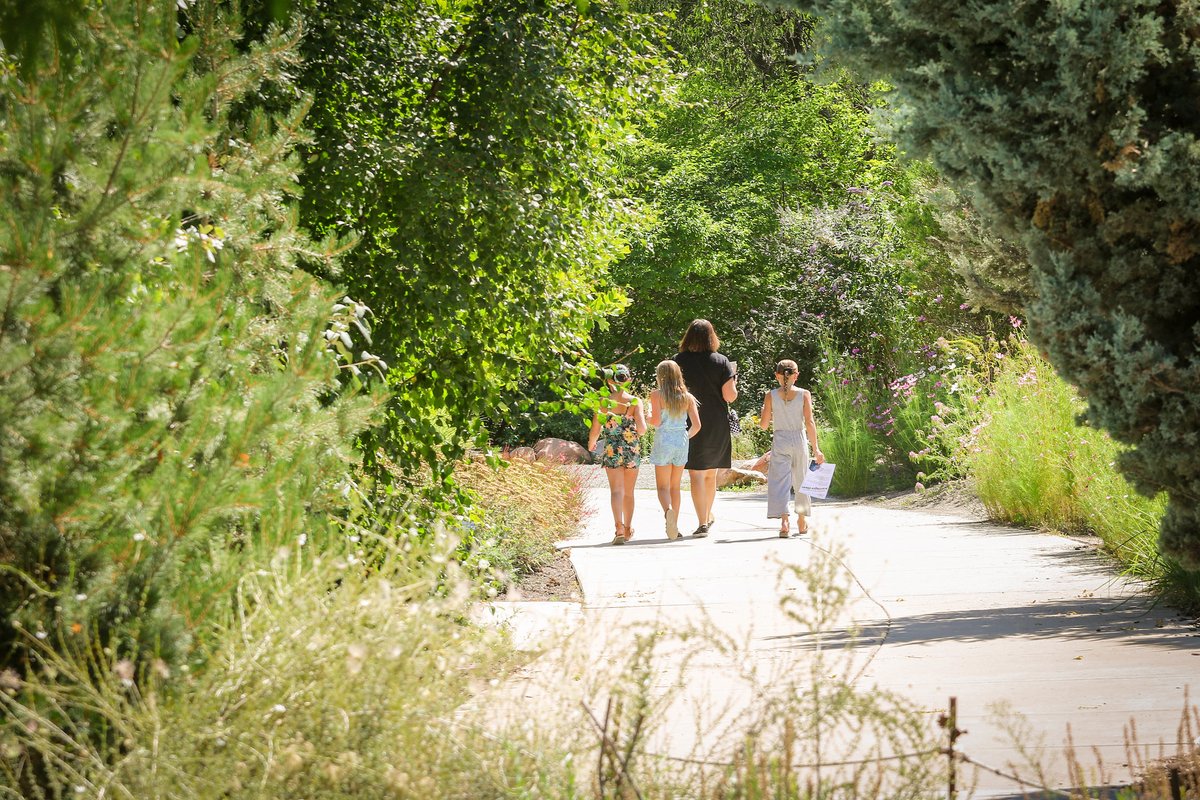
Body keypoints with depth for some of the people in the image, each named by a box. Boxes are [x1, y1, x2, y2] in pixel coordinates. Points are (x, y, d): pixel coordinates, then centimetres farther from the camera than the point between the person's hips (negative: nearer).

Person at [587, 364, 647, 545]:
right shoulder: (635, 402, -4)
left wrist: (591, 445, 16)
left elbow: (595, 430, -4)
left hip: (611, 450, -1)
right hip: (632, 451, 1)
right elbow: (642, 429, -13)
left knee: (616, 490, -5)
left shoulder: (604, 403, -4)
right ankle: (628, 528, 30)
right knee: (629, 492, 16)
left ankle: (620, 527, -26)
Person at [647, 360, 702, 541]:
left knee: (663, 487, 0)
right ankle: (674, 526, 17)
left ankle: (668, 511, -31)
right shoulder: (687, 397, 4)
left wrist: (649, 415, 6)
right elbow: (697, 425, 0)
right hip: (681, 442, 4)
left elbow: (656, 421, -15)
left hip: (663, 442, -4)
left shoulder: (657, 395, -7)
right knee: (675, 486, 15)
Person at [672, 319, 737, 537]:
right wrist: (733, 379, 12)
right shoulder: (721, 362, -3)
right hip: (717, 424, 2)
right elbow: (730, 396, -6)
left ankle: (702, 522, -13)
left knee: (696, 474, -3)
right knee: (711, 473, 18)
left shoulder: (679, 361, -4)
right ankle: (708, 517, 32)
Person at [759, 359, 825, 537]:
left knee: (779, 482, -3)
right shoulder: (804, 394, -3)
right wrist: (815, 448, -5)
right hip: (799, 439, 1)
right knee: (801, 481, 16)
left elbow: (764, 425, -1)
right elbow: (809, 422, -8)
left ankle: (784, 521, -21)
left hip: (779, 441, -1)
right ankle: (802, 522, 29)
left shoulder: (771, 396, -3)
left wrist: (765, 411, 20)